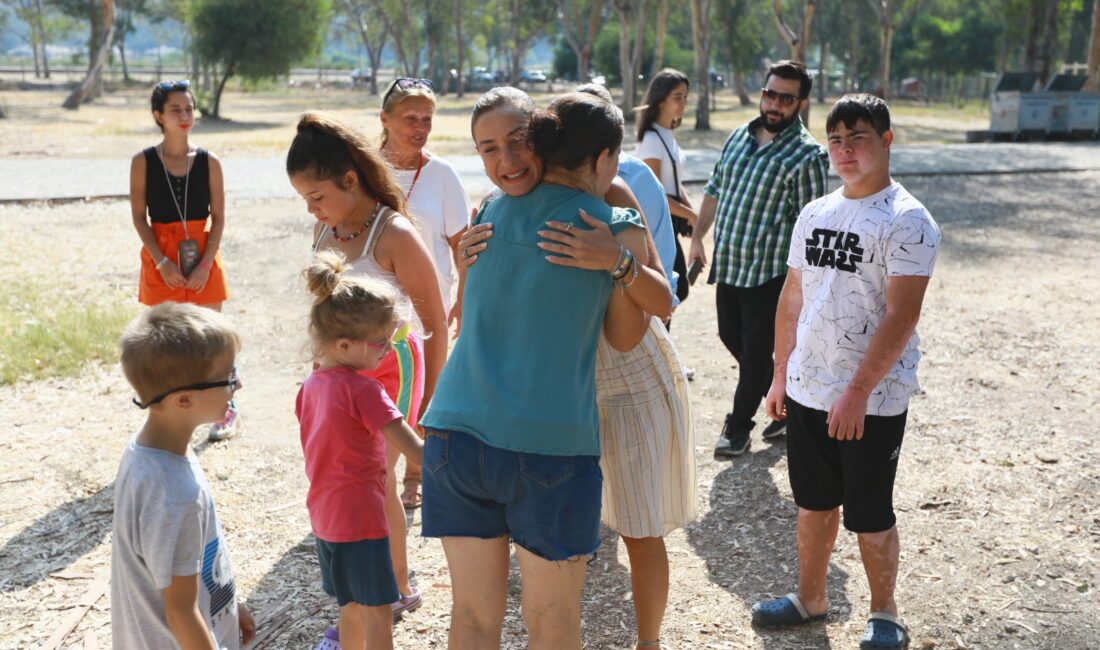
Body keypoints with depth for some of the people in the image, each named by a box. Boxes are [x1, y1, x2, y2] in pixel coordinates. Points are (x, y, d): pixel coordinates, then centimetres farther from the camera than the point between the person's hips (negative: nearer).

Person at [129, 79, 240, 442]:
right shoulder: (143, 162, -3)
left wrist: (205, 264, -11)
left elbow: (218, 218, -2)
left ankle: (227, 410, 18)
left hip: (203, 257, 0)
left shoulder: (209, 162, -1)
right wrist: (162, 263, -13)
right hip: (161, 260, 0)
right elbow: (139, 218, -4)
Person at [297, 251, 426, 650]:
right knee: (378, 614, 3)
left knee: (352, 609, 20)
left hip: (325, 516, 8)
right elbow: (414, 451, -23)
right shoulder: (363, 390, -20)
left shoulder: (311, 386, 5)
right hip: (361, 519, -8)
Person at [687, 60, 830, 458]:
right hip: (727, 264, 7)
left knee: (755, 351, 3)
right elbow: (714, 191, 17)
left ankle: (738, 426, 20)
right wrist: (697, 238, 14)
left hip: (770, 272, -7)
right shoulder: (739, 137, 8)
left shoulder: (808, 154, -12)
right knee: (730, 336, 18)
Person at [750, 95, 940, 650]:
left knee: (870, 514, 5)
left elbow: (901, 317, -19)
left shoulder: (908, 222, -12)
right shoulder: (815, 214, 8)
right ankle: (810, 598, 35)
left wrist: (857, 391, -22)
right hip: (806, 390, 6)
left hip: (872, 400, -6)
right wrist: (781, 374, 13)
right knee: (813, 501, 18)